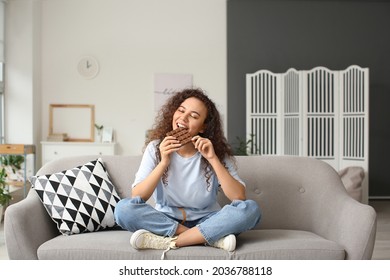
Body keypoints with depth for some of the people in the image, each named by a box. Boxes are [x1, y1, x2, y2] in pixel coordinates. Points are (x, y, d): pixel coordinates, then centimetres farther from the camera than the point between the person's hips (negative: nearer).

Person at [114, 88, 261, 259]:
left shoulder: (218, 152, -5)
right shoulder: (156, 147, -4)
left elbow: (239, 198, -16)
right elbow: (136, 198, -13)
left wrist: (213, 159, -23)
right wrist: (163, 163, -24)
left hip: (205, 221, 0)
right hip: (165, 220, 1)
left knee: (250, 209, -26)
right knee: (124, 208, -27)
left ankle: (168, 242, -27)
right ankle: (212, 238, -24)